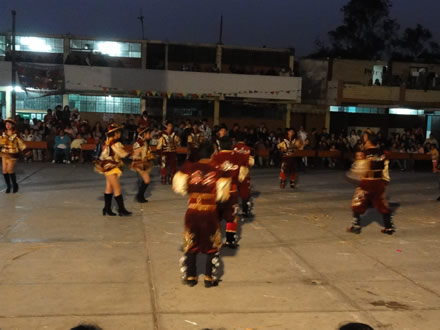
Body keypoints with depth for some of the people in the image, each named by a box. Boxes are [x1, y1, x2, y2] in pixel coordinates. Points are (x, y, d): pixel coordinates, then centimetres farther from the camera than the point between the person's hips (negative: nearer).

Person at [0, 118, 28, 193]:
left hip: (12, 155, -5)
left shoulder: (16, 134, -8)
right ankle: (8, 186, 18)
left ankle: (15, 185, 8)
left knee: (10, 170, -12)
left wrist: (25, 152, -13)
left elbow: (21, 144, -7)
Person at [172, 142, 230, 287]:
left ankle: (190, 277, 20)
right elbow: (223, 194, -9)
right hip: (210, 213, -1)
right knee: (212, 245, 13)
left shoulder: (189, 168, -4)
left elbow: (179, 187, -2)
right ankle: (209, 278, 14)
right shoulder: (218, 171, -7)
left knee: (190, 244, 16)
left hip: (192, 212, 1)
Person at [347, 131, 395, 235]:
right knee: (383, 205, 13)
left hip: (366, 183, -5)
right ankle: (389, 227, 16)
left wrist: (359, 160, -5)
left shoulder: (365, 154, -13)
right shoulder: (382, 154, 5)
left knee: (357, 203, 8)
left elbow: (361, 171, -13)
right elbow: (385, 170, 11)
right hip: (379, 183, 5)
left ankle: (356, 226, 8)